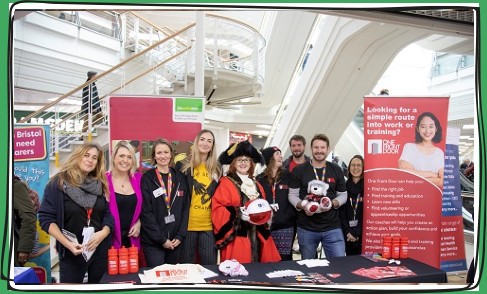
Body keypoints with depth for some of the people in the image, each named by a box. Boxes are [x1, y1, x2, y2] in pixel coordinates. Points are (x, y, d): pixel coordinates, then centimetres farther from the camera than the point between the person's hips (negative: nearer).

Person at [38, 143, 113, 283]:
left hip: (101, 249, 4)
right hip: (72, 253, -3)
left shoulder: (100, 184, 6)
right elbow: (46, 218, -9)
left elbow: (108, 213, 5)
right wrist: (67, 243, -18)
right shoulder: (58, 183, -7)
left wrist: (104, 232, -15)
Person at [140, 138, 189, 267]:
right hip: (153, 241, -4)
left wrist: (180, 235, -4)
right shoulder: (147, 179, -4)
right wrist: (161, 238, -12)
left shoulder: (179, 177, 8)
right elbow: (146, 212, -9)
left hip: (175, 241, 4)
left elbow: (185, 208, 6)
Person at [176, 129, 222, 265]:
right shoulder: (183, 165, -1)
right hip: (188, 223, -2)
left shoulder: (217, 168, 10)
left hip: (209, 224, 3)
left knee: (210, 264, 8)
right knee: (187, 264, 9)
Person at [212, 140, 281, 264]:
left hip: (256, 236, 6)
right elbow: (217, 209, -13)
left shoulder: (256, 185, 17)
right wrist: (238, 214, -23)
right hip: (236, 237, -6)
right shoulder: (225, 183, -5)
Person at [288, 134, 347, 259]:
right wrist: (303, 206, -18)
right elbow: (293, 195, 2)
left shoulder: (336, 170, 6)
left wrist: (333, 203, -12)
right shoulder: (299, 170, 1)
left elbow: (343, 195, 9)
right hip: (306, 228, -1)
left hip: (332, 228, 1)